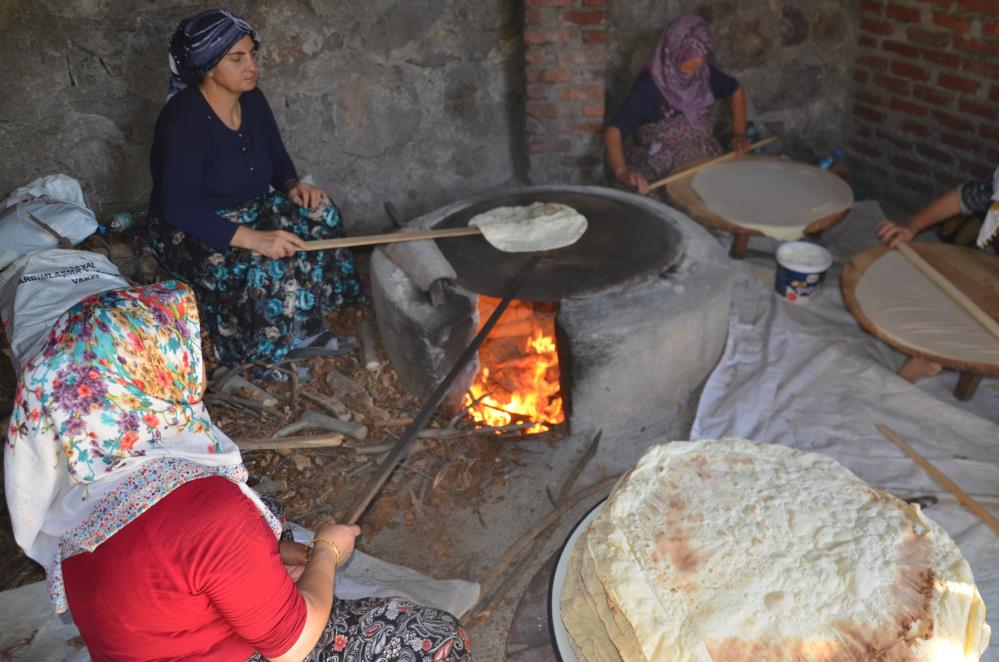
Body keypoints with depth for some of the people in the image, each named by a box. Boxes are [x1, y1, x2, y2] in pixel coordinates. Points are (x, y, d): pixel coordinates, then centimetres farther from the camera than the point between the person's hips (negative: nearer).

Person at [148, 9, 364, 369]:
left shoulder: (252, 100, -3)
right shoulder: (183, 119, -25)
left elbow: (277, 157, 11)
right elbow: (178, 207, -31)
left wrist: (293, 185, -13)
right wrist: (253, 238, -40)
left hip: (249, 210, 7)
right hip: (189, 231, -7)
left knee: (316, 213, -15)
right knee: (269, 266, -31)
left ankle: (306, 323, -5)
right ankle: (269, 347, -5)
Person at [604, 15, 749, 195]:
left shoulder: (705, 74, -2)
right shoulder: (648, 86, -19)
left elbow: (736, 90, 19)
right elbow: (613, 131, -27)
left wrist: (739, 133, 6)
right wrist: (622, 172, -44)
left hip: (703, 160, 5)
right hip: (657, 170, -5)